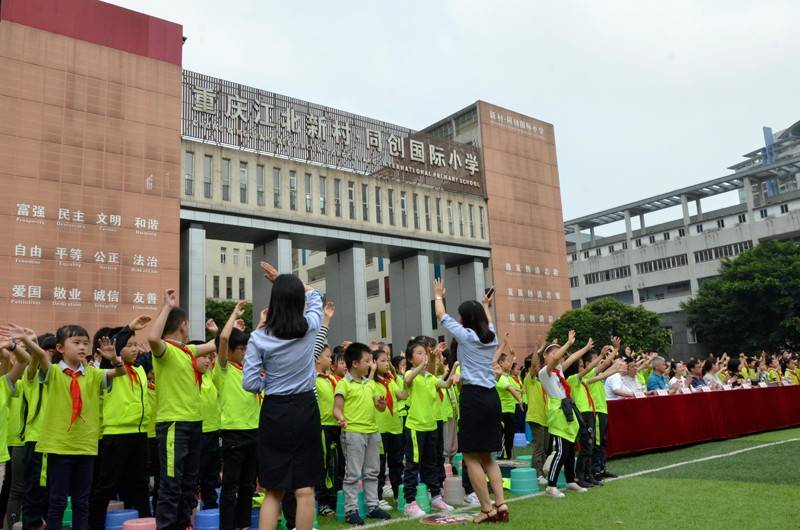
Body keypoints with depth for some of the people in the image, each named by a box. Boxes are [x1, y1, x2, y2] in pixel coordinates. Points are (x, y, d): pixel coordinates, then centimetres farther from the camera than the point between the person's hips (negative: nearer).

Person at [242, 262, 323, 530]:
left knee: (273, 491, 10)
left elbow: (250, 384, -7)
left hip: (274, 412, 0)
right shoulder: (309, 327, -5)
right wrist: (283, 279, 25)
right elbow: (315, 296, 17)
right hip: (306, 410, 0)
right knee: (305, 489, 6)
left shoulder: (259, 338, -9)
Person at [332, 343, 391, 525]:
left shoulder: (370, 383, 13)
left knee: (372, 472, 14)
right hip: (353, 433, -7)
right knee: (353, 474, -1)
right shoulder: (344, 384, -8)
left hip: (372, 432, 7)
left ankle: (372, 506, 24)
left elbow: (379, 407, 15)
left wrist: (381, 404, -9)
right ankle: (351, 510, 7)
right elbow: (337, 408, -12)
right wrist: (341, 419, -33)